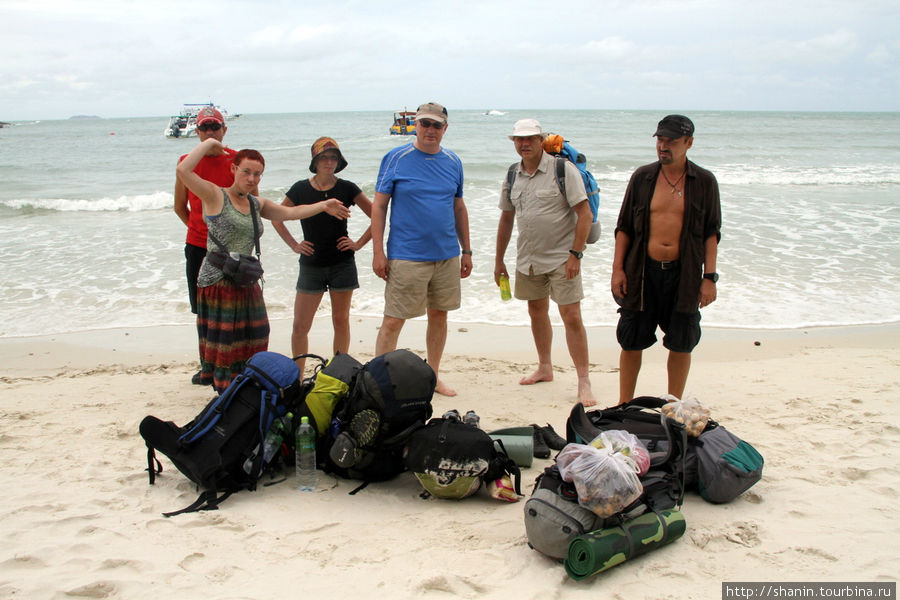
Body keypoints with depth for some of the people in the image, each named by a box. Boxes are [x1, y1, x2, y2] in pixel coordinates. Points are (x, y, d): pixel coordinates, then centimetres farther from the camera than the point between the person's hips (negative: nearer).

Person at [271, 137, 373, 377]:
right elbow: (276, 219, 13)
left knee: (341, 321, 6)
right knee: (300, 325, -2)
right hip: (311, 265, 1)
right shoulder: (300, 189, 1)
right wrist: (294, 245, 5)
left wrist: (359, 243, -2)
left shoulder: (347, 189, -1)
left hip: (342, 264, 0)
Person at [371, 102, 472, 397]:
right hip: (406, 257, -5)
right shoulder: (396, 159, -4)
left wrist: (466, 251, 14)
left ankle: (433, 376, 28)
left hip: (447, 255, 5)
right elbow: (379, 206, -3)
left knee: (439, 315, 13)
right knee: (393, 320, -4)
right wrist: (378, 252, -9)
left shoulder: (453, 162, 9)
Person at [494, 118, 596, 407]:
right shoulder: (513, 175, 7)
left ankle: (584, 382, -2)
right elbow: (506, 218, 16)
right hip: (527, 258, 6)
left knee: (571, 316, -8)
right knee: (537, 312, 16)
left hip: (561, 257, -6)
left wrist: (575, 253, -19)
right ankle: (545, 368, 34)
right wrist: (499, 259, 16)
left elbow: (585, 213, -13)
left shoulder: (563, 169, -11)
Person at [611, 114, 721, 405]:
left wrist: (709, 277, -3)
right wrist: (617, 269, -1)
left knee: (681, 344, 6)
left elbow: (711, 233, 4)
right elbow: (624, 226, 8)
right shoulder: (642, 177, 5)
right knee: (631, 341, 5)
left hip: (683, 275, 0)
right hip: (642, 272, 1)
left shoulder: (704, 182, 2)